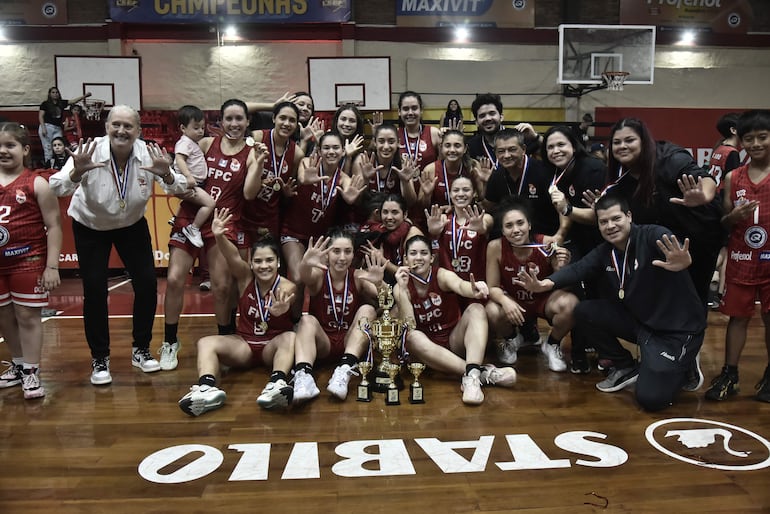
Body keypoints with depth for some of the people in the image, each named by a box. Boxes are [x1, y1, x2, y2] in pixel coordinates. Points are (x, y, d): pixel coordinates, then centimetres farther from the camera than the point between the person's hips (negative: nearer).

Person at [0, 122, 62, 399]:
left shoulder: (36, 184, -7)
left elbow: (54, 226, -8)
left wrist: (52, 266, -12)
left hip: (28, 261, -5)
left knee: (27, 316, 2)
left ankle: (31, 373, 12)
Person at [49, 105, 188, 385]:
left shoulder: (148, 154, -22)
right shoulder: (90, 152, -27)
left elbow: (179, 189, -23)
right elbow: (56, 188, -33)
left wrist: (166, 175, -44)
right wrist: (77, 172, -53)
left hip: (132, 225, 2)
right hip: (90, 226, -2)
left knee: (147, 283, -4)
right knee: (94, 289, -8)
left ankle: (141, 350, 16)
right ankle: (99, 359, 9)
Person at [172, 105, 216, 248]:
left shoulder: (193, 143, 20)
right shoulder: (185, 142, -10)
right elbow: (179, 159, -25)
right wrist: (188, 176, -35)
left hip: (196, 184, 11)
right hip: (188, 184, -11)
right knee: (210, 203, -22)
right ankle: (193, 229, -13)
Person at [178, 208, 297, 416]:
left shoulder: (286, 287, -12)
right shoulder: (245, 278, -3)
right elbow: (233, 257, -25)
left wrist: (280, 312, -62)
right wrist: (219, 237, -47)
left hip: (273, 346, -3)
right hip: (244, 344, 3)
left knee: (290, 337, -33)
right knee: (206, 342, -19)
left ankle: (276, 384, -55)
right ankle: (207, 388, -45)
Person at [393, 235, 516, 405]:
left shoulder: (442, 275, -9)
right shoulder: (401, 287, -6)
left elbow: (460, 285, -35)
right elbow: (409, 325, -19)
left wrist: (473, 290, -59)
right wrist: (402, 288, -26)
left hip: (454, 341, 1)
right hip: (428, 348, 0)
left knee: (476, 309, -25)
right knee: (413, 337, -34)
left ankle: (472, 374, -46)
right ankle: (482, 372, -43)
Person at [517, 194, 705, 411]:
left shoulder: (653, 236, -20)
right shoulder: (605, 252, 2)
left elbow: (677, 251, -41)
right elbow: (577, 269, -12)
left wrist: (683, 261, -68)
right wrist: (546, 284, -32)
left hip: (678, 328, -7)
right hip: (639, 320, 7)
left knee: (651, 398, -16)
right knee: (584, 311, -6)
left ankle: (682, 367, 18)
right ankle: (626, 367, 11)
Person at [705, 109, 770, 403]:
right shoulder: (733, 178, 3)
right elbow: (722, 223, 5)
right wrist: (733, 217, -15)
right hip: (741, 260, 1)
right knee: (738, 316, 7)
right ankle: (729, 375, 17)